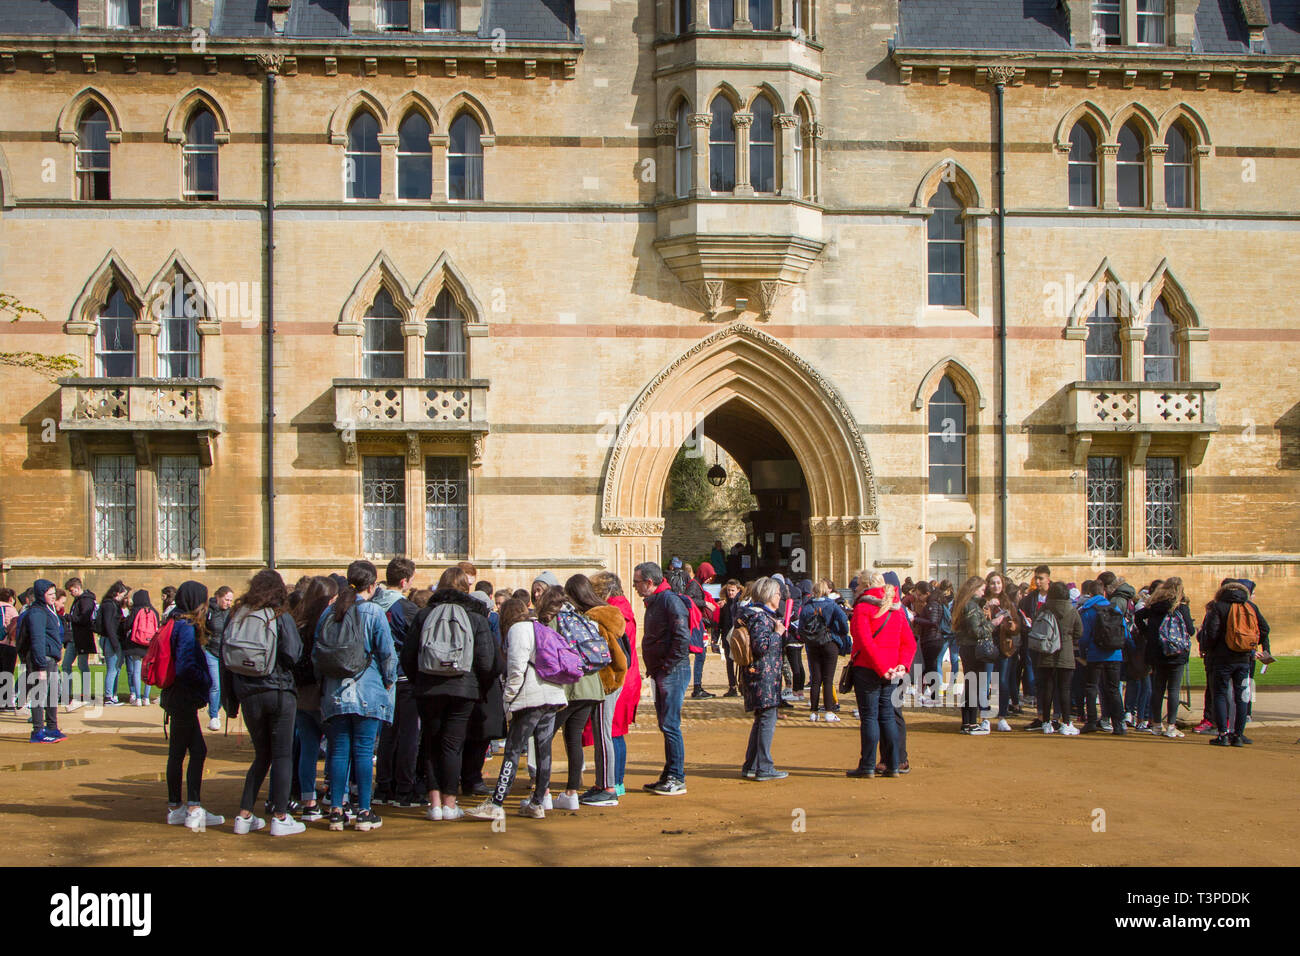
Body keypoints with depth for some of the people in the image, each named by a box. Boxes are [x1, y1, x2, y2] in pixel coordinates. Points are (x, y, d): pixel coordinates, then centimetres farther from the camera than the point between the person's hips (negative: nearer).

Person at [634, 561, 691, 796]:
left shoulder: (670, 601, -14)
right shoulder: (652, 602, 17)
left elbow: (682, 637, -21)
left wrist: (666, 666, -18)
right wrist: (654, 668, 14)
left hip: (673, 671, -10)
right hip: (660, 672, 10)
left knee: (670, 724, -9)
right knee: (665, 724, 12)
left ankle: (677, 779, -4)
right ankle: (669, 776, 19)